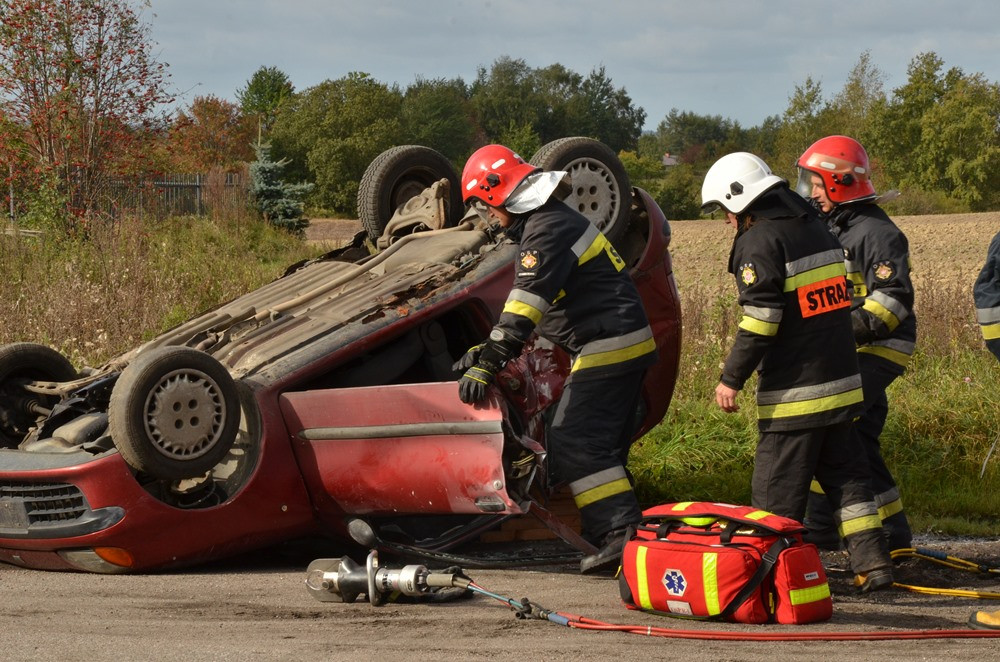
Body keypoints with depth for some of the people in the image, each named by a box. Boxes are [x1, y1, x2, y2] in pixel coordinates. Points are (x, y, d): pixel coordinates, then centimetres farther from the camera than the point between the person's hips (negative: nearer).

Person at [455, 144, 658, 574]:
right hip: (628, 345, 11)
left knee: (574, 444, -13)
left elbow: (525, 306, -24)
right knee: (604, 446, 14)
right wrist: (484, 351, 20)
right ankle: (620, 535, 14)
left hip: (608, 346, -11)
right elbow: (525, 303, 24)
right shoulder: (552, 220, 18)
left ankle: (621, 534, -19)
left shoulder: (547, 230, -15)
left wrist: (487, 365, -28)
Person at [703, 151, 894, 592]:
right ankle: (872, 561, 9)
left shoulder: (759, 242, -13)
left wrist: (732, 378, -15)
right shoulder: (816, 230, 13)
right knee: (843, 472, 13)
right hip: (840, 381, 9)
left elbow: (760, 319, -20)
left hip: (794, 392, -8)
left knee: (776, 490, -1)